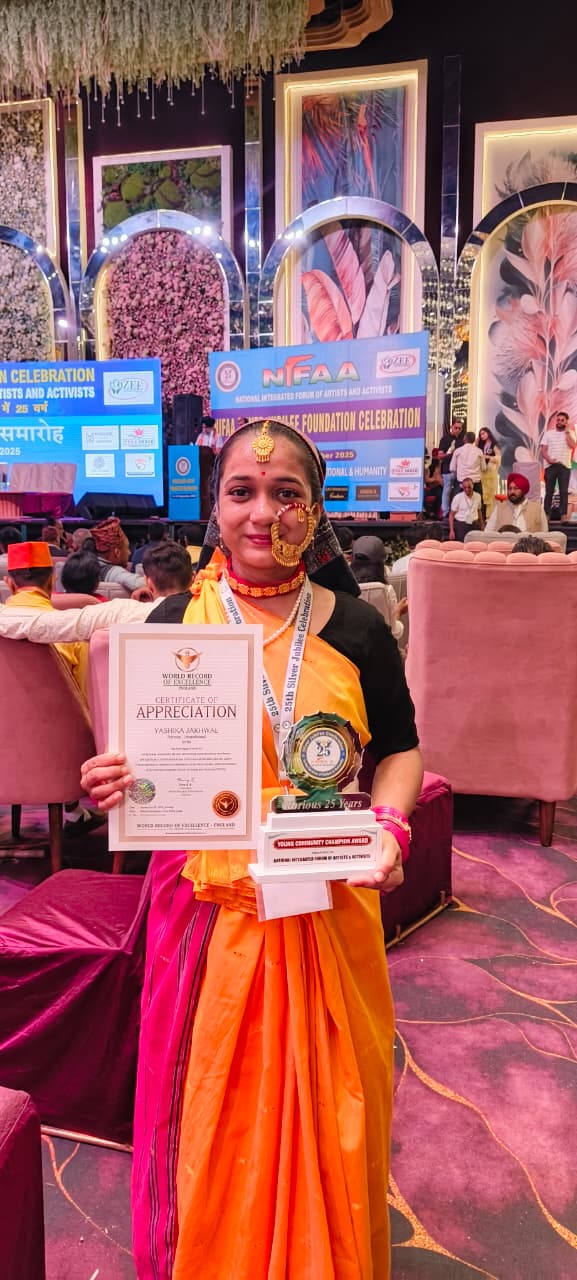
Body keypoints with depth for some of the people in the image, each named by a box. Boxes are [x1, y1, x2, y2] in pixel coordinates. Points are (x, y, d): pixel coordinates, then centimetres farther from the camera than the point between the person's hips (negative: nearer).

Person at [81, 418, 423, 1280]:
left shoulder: (355, 630, -2)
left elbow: (400, 748, 8)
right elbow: (139, 766, 2)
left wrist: (390, 822, -10)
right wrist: (112, 785, -20)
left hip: (329, 908, 1)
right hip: (209, 906, 0)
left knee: (328, 1108, 15)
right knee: (211, 1116, 13)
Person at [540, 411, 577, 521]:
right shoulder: (548, 433, 10)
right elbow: (543, 450, 4)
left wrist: (566, 431, -6)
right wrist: (549, 460, -13)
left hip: (564, 466, 0)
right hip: (550, 466, 0)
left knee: (564, 491, -3)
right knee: (549, 491, 0)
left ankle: (563, 515, -3)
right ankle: (546, 515, 1)